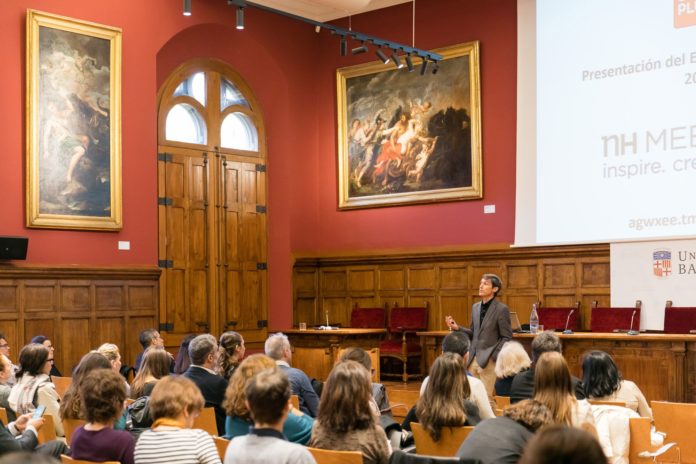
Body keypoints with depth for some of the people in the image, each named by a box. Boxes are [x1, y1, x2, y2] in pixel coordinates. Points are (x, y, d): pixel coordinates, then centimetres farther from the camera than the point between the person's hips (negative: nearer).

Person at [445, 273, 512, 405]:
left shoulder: (501, 309, -7)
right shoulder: (475, 307, 12)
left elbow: (507, 337, -8)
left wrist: (494, 357, -15)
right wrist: (457, 328, 3)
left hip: (489, 360, -6)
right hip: (473, 359, 6)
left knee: (486, 397, -5)